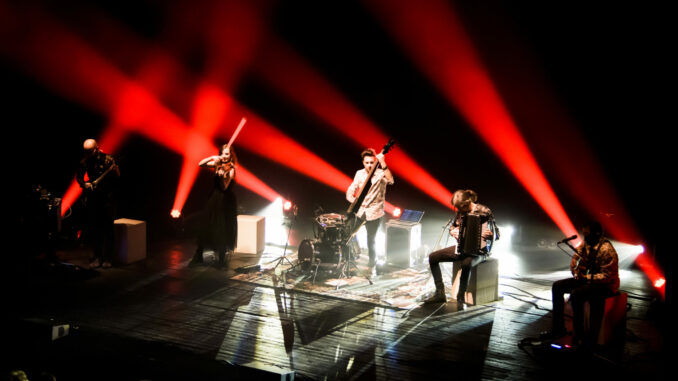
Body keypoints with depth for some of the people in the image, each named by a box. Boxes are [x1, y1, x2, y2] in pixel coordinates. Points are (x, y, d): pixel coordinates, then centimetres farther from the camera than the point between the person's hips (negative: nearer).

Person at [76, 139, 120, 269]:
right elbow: (78, 177, 18)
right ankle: (96, 257, 14)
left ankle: (107, 258, 5)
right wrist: (84, 184, -2)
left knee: (107, 229, -3)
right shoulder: (84, 162, 5)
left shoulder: (107, 159, -6)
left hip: (107, 198, -3)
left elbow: (117, 176, -10)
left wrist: (114, 171, -31)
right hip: (91, 198, 3)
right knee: (92, 229, 4)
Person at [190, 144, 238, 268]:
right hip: (214, 199, 4)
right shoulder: (217, 164, 3)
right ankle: (198, 256, 19)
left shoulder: (231, 169, -9)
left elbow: (224, 187, -19)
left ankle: (221, 259, 13)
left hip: (226, 202, -4)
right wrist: (212, 158, -21)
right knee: (206, 227, 8)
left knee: (223, 231, 1)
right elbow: (201, 164, -7)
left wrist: (223, 175, -36)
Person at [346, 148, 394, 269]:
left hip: (374, 213, -4)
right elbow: (350, 191, 10)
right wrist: (355, 202, -8)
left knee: (370, 240, 2)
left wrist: (383, 164, -42)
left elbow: (390, 180, -33)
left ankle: (372, 260, 27)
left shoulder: (381, 174, -10)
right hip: (360, 211, 4)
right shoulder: (359, 174, 4)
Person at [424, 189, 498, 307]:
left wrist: (490, 235, -34)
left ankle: (460, 298, -27)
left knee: (466, 263, -40)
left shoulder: (484, 211, -13)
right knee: (433, 257, -2)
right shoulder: (460, 212, 4)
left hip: (479, 251, -7)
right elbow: (452, 226, 22)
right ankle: (440, 293, -1)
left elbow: (497, 234, -12)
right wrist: (453, 231, -1)